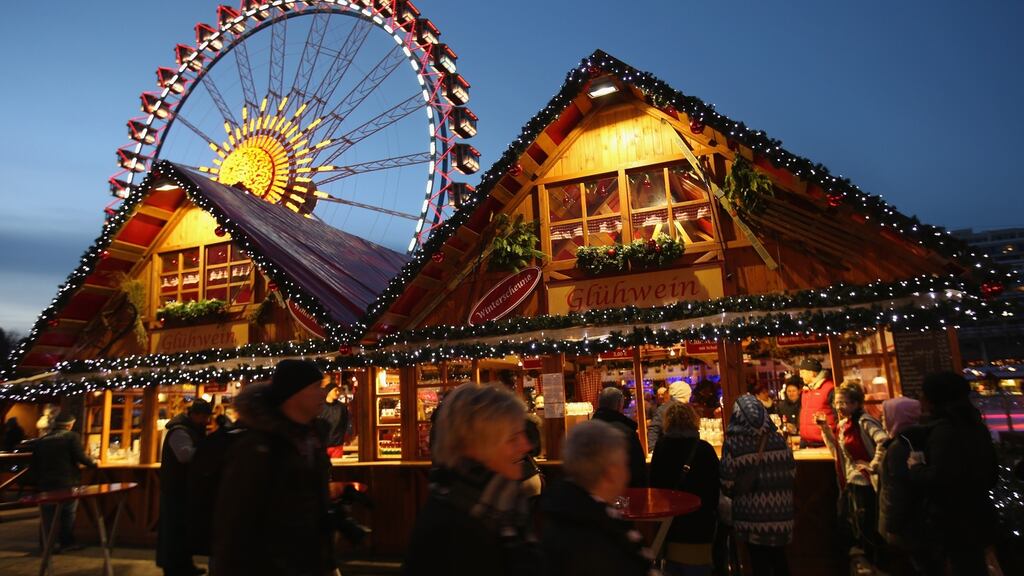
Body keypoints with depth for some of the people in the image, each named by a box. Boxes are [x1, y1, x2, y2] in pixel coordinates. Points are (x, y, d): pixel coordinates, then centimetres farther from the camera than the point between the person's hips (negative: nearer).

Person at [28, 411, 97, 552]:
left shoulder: (40, 441, 10)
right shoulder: (72, 436, -6)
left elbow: (34, 466, 12)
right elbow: (79, 456, -15)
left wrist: (38, 482, 20)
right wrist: (93, 463, 2)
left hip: (46, 484, 4)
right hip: (68, 483, -4)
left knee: (49, 515, 11)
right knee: (68, 513, 7)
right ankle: (67, 542, 10)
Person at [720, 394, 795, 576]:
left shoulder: (733, 442, -13)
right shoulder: (777, 438, -4)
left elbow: (727, 483, -12)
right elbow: (792, 471, 4)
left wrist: (735, 495, 9)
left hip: (751, 515, -3)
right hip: (779, 513, 3)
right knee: (779, 559, 19)